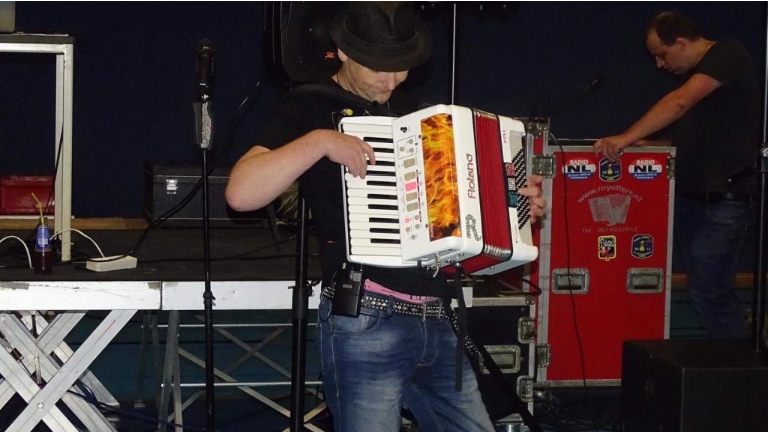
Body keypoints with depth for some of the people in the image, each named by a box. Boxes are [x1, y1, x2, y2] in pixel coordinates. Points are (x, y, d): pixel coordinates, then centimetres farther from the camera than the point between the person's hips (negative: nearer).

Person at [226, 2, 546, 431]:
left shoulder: (409, 110, 19)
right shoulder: (312, 107, -2)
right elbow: (241, 194, -17)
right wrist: (319, 141, -24)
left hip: (437, 321, 7)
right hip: (366, 324, -7)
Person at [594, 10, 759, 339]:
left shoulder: (728, 54, -9)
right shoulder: (695, 77, 18)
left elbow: (680, 102, -23)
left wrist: (627, 138, -28)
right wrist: (645, 145, 11)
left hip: (724, 200, -9)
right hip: (689, 197, 9)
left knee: (706, 293, -11)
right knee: (712, 291, 9)